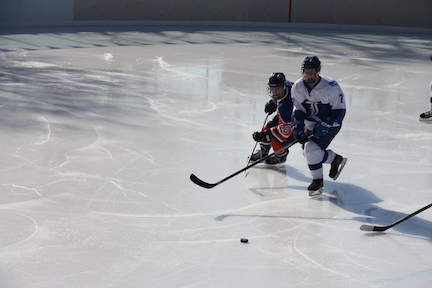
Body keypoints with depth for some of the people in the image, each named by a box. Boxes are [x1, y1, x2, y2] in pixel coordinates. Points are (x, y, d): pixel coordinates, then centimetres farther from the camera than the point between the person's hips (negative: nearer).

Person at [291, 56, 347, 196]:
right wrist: (298, 127, -19)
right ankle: (336, 159, 32)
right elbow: (298, 110, -4)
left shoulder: (331, 87, -25)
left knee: (311, 149, -21)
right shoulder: (298, 87, -10)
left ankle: (318, 181, -2)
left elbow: (339, 110, -20)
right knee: (307, 152, 9)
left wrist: (324, 126, -27)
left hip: (330, 124, -7)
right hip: (311, 124, 7)